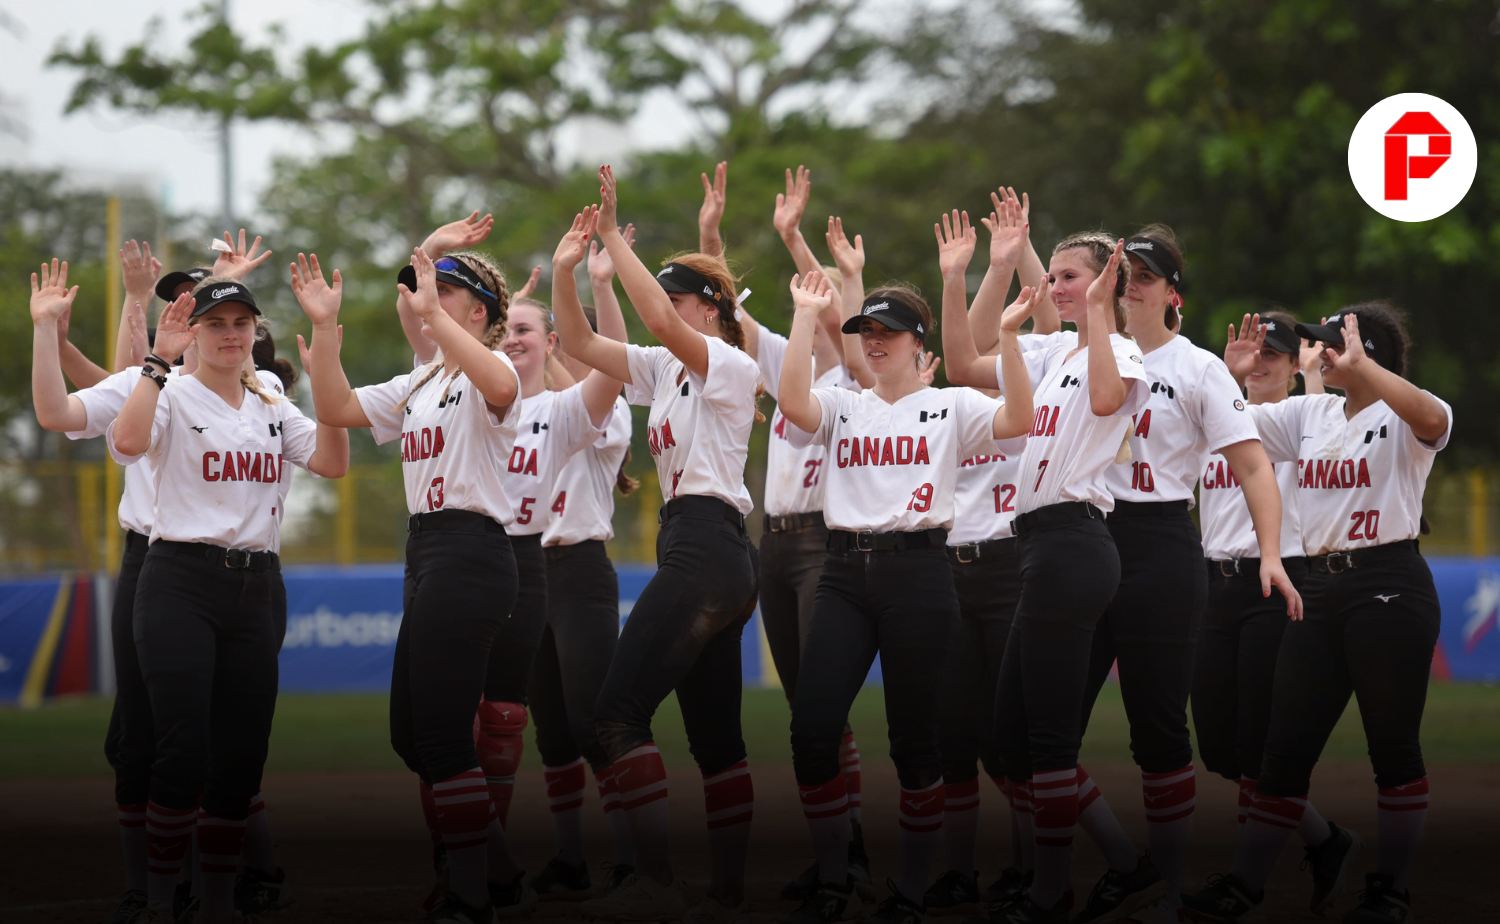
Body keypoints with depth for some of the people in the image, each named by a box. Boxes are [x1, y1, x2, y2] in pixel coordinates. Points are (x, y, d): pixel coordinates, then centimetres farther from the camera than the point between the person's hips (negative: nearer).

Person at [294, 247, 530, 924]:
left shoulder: (486, 372, -5)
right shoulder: (418, 386, 22)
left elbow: (500, 386, -31)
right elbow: (337, 408, 14)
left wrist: (433, 313, -31)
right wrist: (324, 326, 4)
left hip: (471, 555, -10)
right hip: (425, 556, 10)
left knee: (440, 736, -10)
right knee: (411, 734, 9)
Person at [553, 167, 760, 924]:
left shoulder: (730, 366, -7)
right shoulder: (666, 370, 18)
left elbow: (660, 320, -24)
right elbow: (578, 341, 15)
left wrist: (615, 237, -19)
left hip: (706, 546, -10)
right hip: (699, 554, 10)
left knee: (619, 711, -16)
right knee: (715, 735, 8)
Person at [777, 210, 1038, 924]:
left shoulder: (950, 407, 5)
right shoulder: (843, 408, 14)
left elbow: (1018, 420, -13)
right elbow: (793, 402, -8)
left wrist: (1007, 335, -22)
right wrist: (806, 318, -8)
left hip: (917, 570, -3)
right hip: (845, 572, 3)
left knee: (914, 741, -1)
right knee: (811, 729, -8)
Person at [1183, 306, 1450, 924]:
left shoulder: (1400, 417, -5)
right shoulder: (1308, 414, 15)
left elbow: (1431, 419, -29)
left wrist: (1360, 364, -30)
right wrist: (1227, 375, -3)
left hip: (1389, 588, -6)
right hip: (1319, 590, 6)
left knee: (1394, 743, -1)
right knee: (1286, 743, 5)